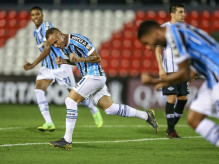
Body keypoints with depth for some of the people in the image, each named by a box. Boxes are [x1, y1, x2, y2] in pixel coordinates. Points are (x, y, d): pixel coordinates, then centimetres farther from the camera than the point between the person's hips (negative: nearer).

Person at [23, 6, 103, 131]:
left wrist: (33, 65, -27)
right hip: (47, 67, 7)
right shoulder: (36, 32, 9)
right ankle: (49, 123, -18)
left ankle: (95, 111, 28)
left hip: (60, 64, -7)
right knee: (39, 89, -15)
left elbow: (47, 49, -25)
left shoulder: (47, 26, -18)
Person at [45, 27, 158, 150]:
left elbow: (97, 58, -15)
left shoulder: (77, 40, -18)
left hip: (94, 75, -10)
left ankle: (67, 140, -12)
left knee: (71, 101, -14)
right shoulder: (64, 45, 11)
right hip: (91, 77, 10)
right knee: (111, 109, 9)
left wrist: (78, 59, -27)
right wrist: (64, 61, 7)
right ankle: (146, 115, 18)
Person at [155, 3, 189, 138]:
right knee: (172, 98, -9)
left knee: (183, 98, 5)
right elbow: (158, 49, -6)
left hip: (182, 70, 6)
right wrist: (161, 68, -15)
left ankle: (171, 126, 19)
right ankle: (171, 130, -2)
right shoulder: (164, 28, -4)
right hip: (169, 70, -6)